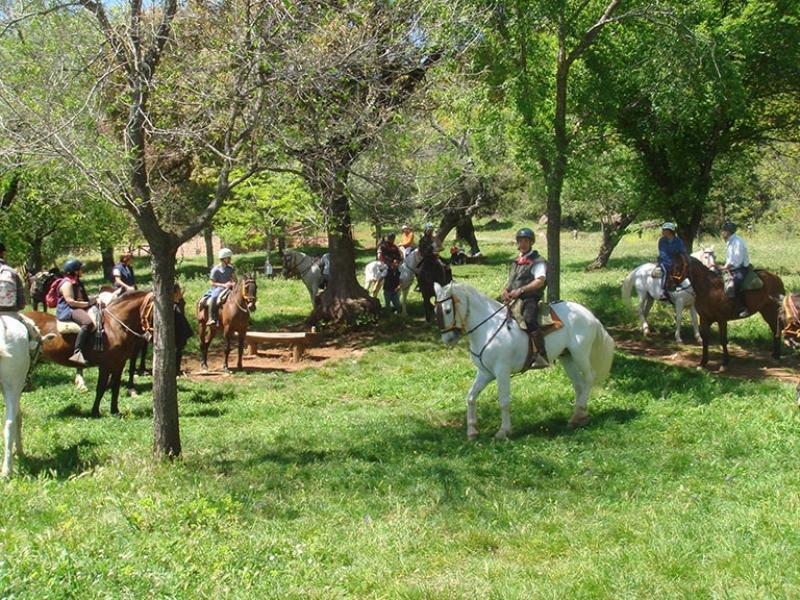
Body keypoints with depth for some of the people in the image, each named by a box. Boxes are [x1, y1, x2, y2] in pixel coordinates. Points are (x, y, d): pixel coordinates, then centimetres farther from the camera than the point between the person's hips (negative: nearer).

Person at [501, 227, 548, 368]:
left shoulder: (537, 261, -1)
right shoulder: (516, 262, 23)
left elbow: (540, 281, -15)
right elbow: (510, 282, 28)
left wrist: (520, 290, -24)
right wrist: (505, 291, 4)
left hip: (529, 299, -9)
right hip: (513, 300, 9)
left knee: (529, 319, -34)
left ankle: (541, 356, -37)